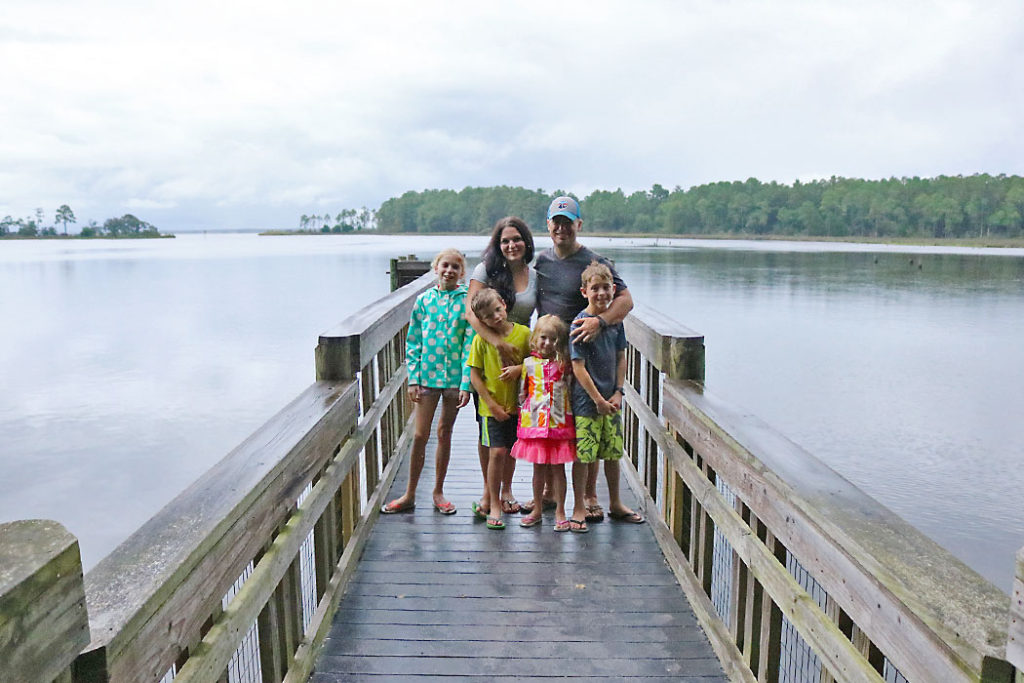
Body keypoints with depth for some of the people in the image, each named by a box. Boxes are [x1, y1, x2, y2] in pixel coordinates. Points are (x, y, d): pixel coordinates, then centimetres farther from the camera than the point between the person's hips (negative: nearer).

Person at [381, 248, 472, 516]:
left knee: (444, 433, 10)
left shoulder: (467, 301, -3)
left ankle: (438, 492, 25)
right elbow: (413, 341, 5)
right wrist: (413, 378, -1)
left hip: (454, 376, -1)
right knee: (420, 435, 2)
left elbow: (470, 343, -5)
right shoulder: (424, 300, 3)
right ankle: (409, 495, 15)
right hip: (427, 374, 1)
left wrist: (466, 383, -10)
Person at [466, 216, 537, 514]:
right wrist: (498, 342, -26)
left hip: (519, 357, 3)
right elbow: (470, 312, -15)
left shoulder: (535, 277, 6)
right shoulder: (486, 270, -4)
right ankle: (489, 490, 21)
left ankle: (506, 490, 24)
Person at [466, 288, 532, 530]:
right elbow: (474, 376, -5)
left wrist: (519, 369, -13)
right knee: (497, 452, -9)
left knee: (507, 454, 8)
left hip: (516, 405, 3)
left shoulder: (524, 333, -1)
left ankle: (486, 499, 26)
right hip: (492, 406, -3)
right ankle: (494, 504, 7)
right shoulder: (481, 340, -7)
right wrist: (493, 404, -9)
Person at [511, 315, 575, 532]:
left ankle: (560, 512, 17)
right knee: (539, 468, 11)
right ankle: (537, 510, 25)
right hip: (535, 423, 1)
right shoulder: (529, 363, 2)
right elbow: (522, 394, 9)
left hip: (559, 423, -1)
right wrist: (522, 419, 7)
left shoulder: (564, 364, 0)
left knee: (558, 468, 5)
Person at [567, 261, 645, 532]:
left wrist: (617, 393, 0)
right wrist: (598, 399, -14)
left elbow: (621, 358, 10)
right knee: (583, 455, 0)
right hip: (586, 400, -6)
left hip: (611, 400, 6)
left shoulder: (615, 320, 5)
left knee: (613, 453, 15)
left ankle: (615, 504, 32)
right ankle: (579, 507, 15)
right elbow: (578, 366, -15)